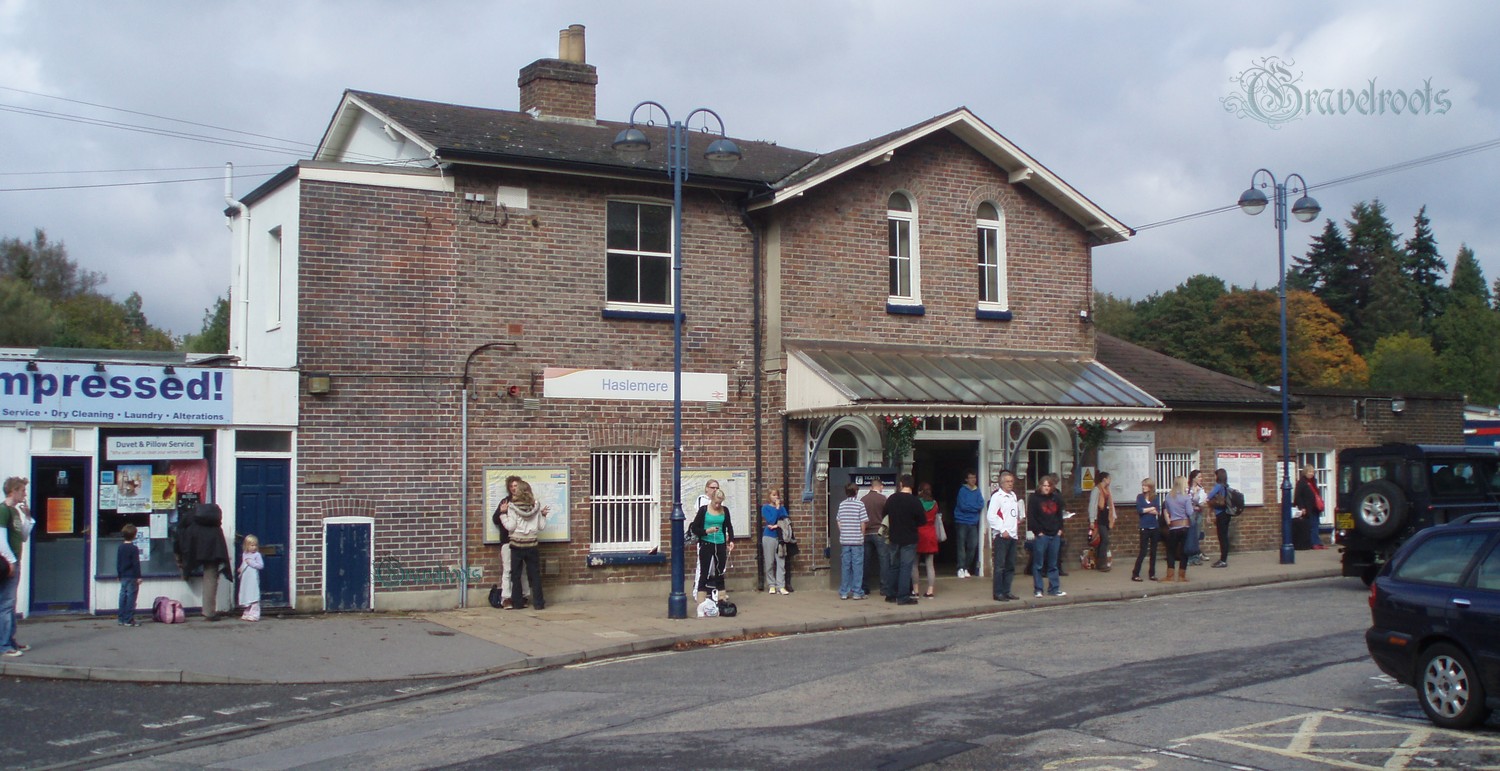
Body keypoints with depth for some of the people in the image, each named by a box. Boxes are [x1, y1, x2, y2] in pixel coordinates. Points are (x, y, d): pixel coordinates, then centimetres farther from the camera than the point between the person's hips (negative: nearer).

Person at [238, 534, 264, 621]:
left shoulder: (257, 555, -7)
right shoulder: (244, 554, 13)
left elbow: (261, 565, -12)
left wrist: (251, 563, -17)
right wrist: (240, 569, 5)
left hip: (253, 579, -7)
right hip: (245, 578, 7)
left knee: (253, 597, -10)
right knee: (246, 596, 13)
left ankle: (254, 615, -10)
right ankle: (247, 614, 23)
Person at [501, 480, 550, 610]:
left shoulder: (512, 506, -6)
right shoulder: (536, 505, 2)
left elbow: (511, 526, -10)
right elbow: (542, 527, 2)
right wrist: (543, 515, 18)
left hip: (517, 545, -2)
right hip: (532, 544, 2)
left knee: (515, 575, 8)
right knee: (535, 575, 6)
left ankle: (517, 603, 10)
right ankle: (538, 603, 4)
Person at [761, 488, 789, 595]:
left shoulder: (782, 508, 13)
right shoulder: (765, 508, 2)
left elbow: (786, 520, 1)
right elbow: (771, 521, -11)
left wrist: (777, 525, -12)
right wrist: (777, 508, -8)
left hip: (780, 537, 3)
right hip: (769, 537, -3)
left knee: (781, 562, -4)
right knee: (770, 562, -1)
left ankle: (781, 586, -3)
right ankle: (771, 585, 10)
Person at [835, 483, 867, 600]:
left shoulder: (842, 505, 5)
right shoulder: (860, 505, -8)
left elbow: (839, 522, 7)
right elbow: (862, 524, -7)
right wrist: (862, 536, 6)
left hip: (844, 540, 4)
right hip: (857, 540, -4)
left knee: (845, 566, 8)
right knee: (857, 566, 2)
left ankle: (844, 592, 11)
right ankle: (857, 592, 3)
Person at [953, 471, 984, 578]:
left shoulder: (978, 491, 9)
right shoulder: (963, 490, -5)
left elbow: (981, 505, 1)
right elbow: (962, 506, -13)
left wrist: (969, 507, -9)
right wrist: (975, 507, -5)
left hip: (973, 522, 4)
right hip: (962, 522, -4)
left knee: (973, 546, 2)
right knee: (961, 545, -6)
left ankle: (967, 568, 11)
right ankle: (961, 568, -7)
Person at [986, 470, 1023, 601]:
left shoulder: (1014, 496, 15)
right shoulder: (997, 496, -8)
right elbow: (990, 516, -15)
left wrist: (1018, 521, 10)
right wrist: (1002, 530, -15)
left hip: (1012, 535, 8)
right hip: (1001, 536, -8)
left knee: (1010, 566, 11)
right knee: (1000, 566, -7)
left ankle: (1006, 591, 18)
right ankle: (998, 593, -3)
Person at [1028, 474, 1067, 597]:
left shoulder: (1056, 498, 12)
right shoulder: (1034, 499, -4)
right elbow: (1030, 517, -9)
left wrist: (1060, 529, 9)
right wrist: (1038, 531, -13)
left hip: (1055, 535, 5)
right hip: (1041, 535, -5)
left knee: (1053, 564, 10)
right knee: (1038, 564, -1)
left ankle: (1054, 588, 16)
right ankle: (1038, 590, 5)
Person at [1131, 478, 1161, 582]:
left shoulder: (1155, 498, 7)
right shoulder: (1140, 497, 1)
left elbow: (1158, 512, -3)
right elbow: (1139, 510, -13)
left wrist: (1146, 510, -15)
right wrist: (1152, 509, -4)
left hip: (1155, 527, 3)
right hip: (1145, 528, -3)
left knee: (1153, 551, 7)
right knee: (1142, 552, -6)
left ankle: (1152, 574, 15)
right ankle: (1135, 574, -2)